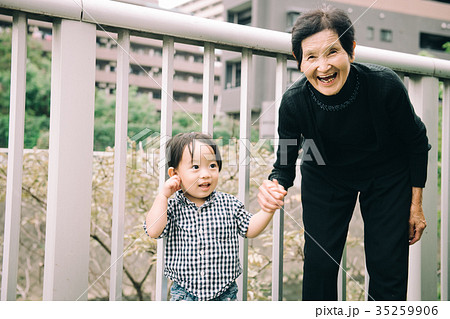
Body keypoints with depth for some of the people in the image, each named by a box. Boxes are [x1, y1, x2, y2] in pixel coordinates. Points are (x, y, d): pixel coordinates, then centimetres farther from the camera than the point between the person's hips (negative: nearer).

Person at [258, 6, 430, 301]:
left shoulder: (385, 85, -29)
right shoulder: (294, 102, -26)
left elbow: (417, 142, -12)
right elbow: (285, 163, -13)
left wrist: (416, 204, -5)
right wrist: (275, 186, -38)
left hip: (387, 176, -1)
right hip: (325, 178, 1)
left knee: (388, 266, -1)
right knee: (319, 263, 0)